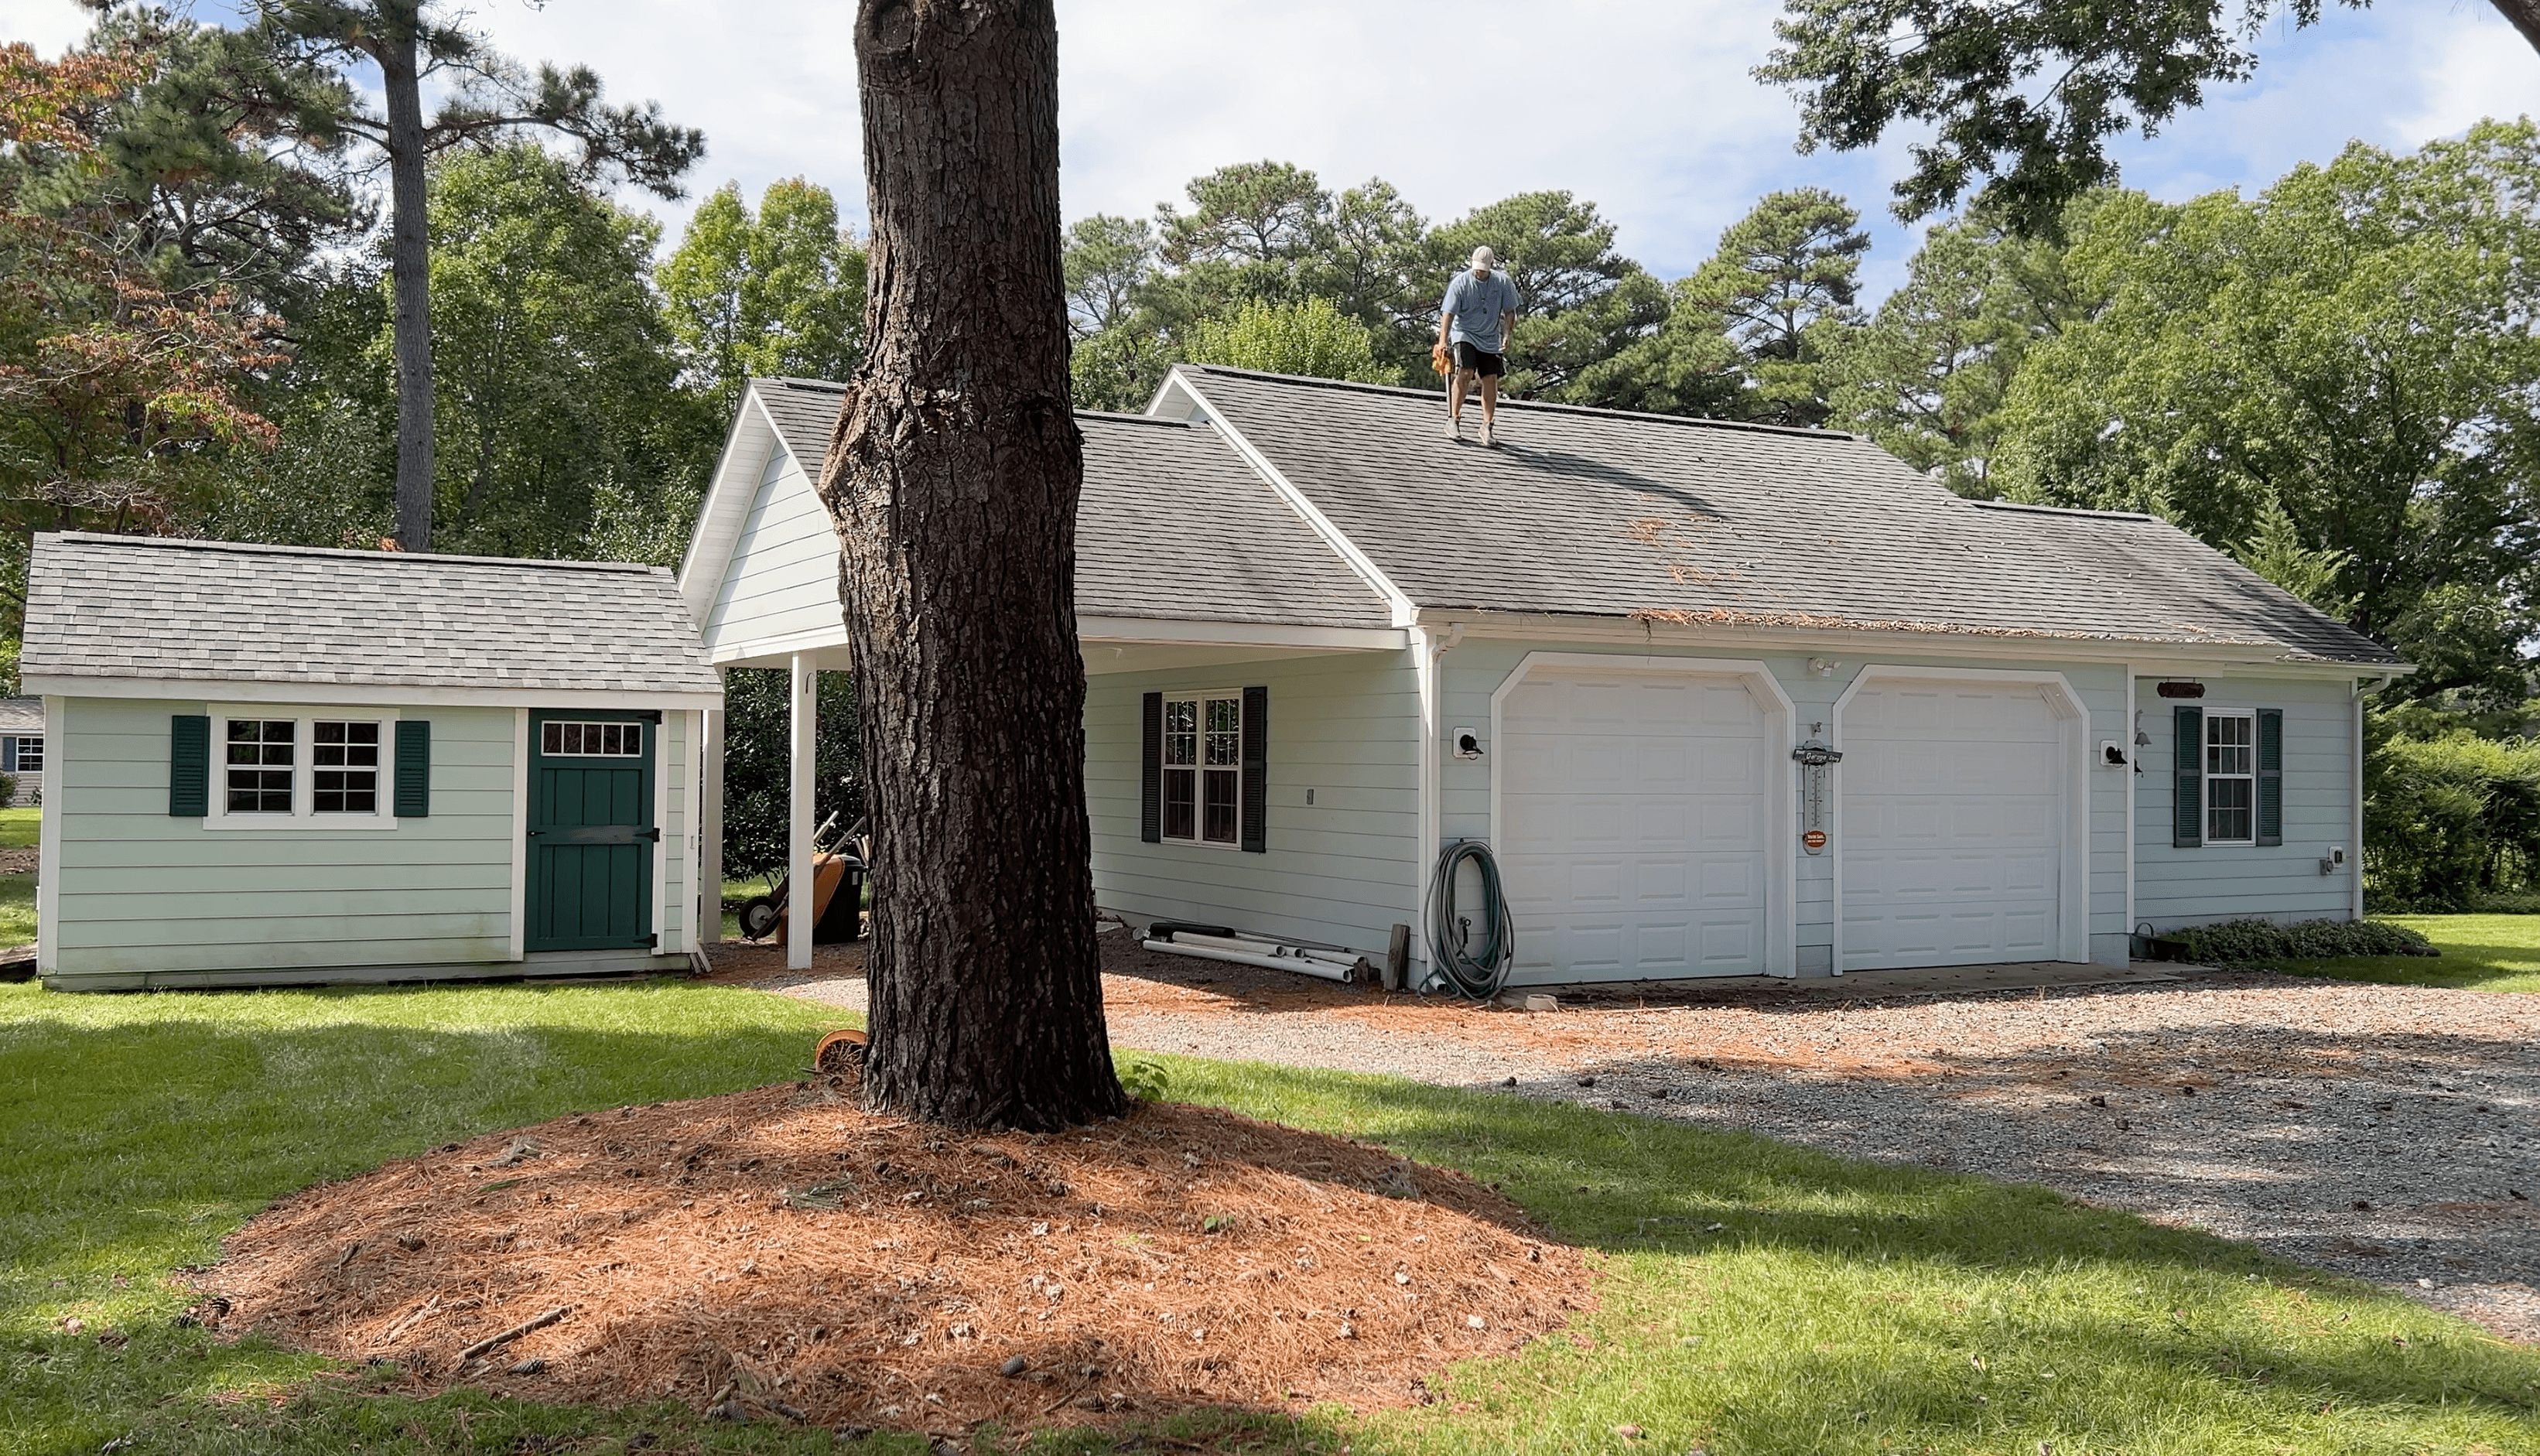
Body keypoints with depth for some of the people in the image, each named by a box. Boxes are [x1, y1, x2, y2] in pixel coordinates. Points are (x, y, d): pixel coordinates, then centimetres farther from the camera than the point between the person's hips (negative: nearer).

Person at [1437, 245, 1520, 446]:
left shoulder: (1502, 282, -3)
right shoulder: (1460, 283, -12)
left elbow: (1509, 312, 7)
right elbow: (1448, 313, -16)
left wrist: (1506, 336, -5)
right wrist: (1443, 339, -28)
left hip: (1490, 339, 3)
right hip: (1464, 334, -3)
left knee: (1491, 380, -3)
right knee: (1465, 373, -21)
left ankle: (1487, 426, 4)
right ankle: (1453, 420, -12)